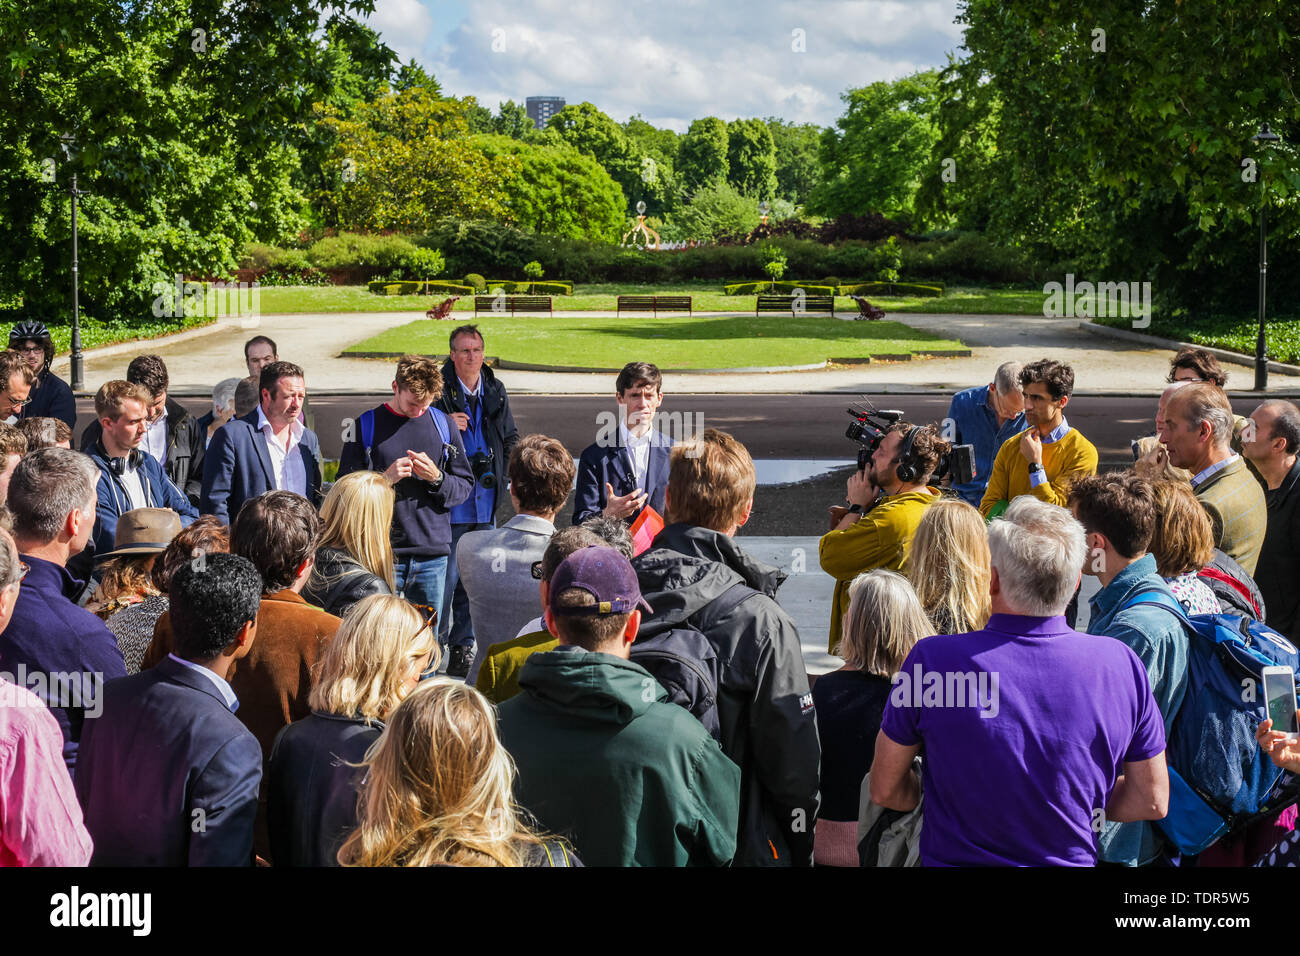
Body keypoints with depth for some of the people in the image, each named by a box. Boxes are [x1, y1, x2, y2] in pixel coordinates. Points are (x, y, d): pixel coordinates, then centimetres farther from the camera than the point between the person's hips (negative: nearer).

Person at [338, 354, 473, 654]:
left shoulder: (443, 424, 9)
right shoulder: (366, 426, 1)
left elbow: (465, 485, 11)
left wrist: (437, 478, -9)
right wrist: (385, 478, -15)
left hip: (433, 553, 2)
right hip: (381, 554, -2)